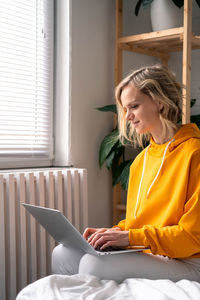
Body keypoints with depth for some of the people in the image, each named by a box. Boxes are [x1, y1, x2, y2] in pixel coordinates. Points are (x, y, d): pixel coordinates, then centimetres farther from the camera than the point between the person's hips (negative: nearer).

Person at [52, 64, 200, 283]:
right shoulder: (141, 160, 14)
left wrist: (130, 236, -20)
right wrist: (113, 232, -2)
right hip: (144, 254, 7)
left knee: (94, 264, -25)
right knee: (63, 255, -6)